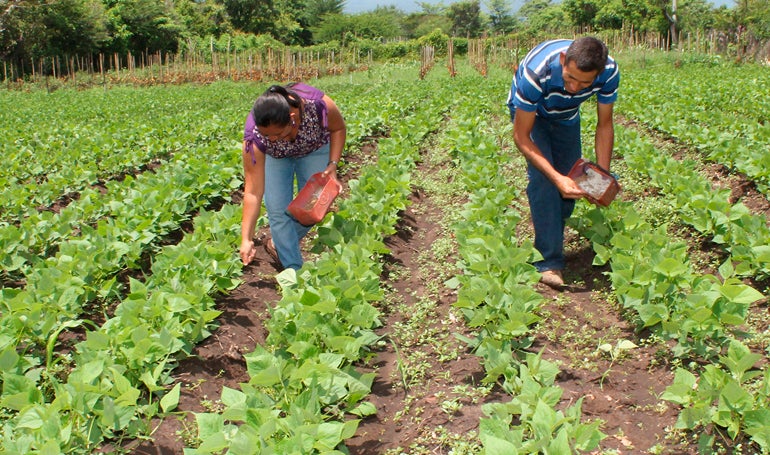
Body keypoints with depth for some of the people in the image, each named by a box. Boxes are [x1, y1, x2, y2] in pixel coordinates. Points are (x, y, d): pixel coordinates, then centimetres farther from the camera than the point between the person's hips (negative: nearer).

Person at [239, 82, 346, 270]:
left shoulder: (318, 105, -41)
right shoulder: (254, 136, -39)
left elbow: (338, 128, -15)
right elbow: (253, 192, -34)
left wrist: (333, 164, -25)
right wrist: (246, 239, -37)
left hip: (315, 147, 1)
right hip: (274, 155, -1)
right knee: (278, 209, -12)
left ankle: (278, 244, 25)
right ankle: (294, 270, 3)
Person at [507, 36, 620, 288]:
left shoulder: (609, 72, -30)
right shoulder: (536, 73, -43)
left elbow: (605, 125, -14)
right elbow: (521, 137, -34)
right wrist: (557, 178, -44)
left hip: (566, 116, 4)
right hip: (530, 113, -4)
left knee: (571, 184, 0)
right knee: (543, 179, -22)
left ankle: (552, 240, 27)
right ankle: (549, 262, -17)